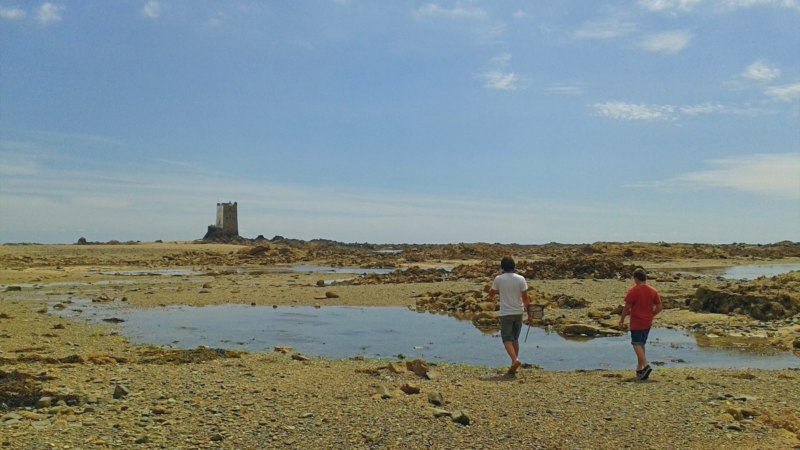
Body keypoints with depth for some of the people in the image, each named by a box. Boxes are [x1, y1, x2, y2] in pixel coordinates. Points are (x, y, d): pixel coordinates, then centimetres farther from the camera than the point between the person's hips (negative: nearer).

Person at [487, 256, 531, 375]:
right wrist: (529, 313, 4)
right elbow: (525, 297, -3)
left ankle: (515, 360, -23)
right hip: (518, 312, 3)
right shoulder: (521, 279, -4)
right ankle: (514, 363, 19)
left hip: (505, 313, -3)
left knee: (507, 339, -1)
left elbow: (491, 293, 6)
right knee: (515, 339, 15)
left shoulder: (499, 279, -8)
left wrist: (491, 298, 28)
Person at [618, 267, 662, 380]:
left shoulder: (634, 291, -13)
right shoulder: (653, 291, 4)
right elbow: (659, 307, 6)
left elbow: (627, 308, -13)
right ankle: (639, 369, 20)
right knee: (641, 344, 15)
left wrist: (621, 321, -3)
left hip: (636, 323, -6)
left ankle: (646, 365, -23)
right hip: (647, 323, 6)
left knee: (637, 344, -5)